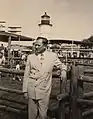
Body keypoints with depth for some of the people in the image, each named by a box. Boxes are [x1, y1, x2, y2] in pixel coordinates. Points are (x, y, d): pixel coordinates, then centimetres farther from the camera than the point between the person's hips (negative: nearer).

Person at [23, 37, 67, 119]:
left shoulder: (52, 56, -1)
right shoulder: (30, 57, 1)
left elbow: (62, 65, 15)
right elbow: (26, 75, 4)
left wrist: (63, 70, -8)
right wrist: (25, 90, 2)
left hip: (44, 90, 0)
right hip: (31, 90, 1)